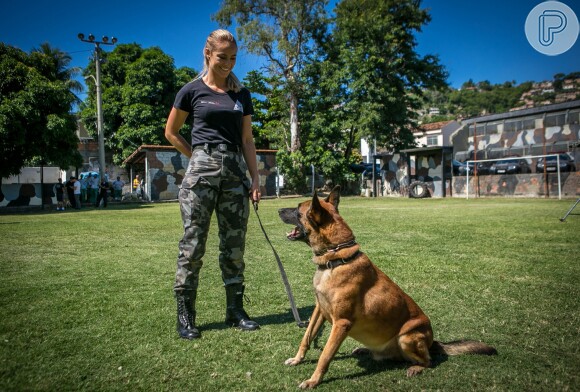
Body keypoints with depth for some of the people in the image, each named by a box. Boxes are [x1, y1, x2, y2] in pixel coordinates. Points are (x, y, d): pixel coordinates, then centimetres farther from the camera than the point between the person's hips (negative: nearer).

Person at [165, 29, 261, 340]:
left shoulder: (241, 94, 13)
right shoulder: (193, 90, 4)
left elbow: (247, 140, 13)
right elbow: (171, 133, 10)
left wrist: (255, 178, 6)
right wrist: (199, 157, 5)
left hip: (235, 172, 4)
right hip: (201, 172, -3)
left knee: (234, 246, 7)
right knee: (193, 245, -2)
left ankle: (235, 311, 19)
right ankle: (185, 316, 9)